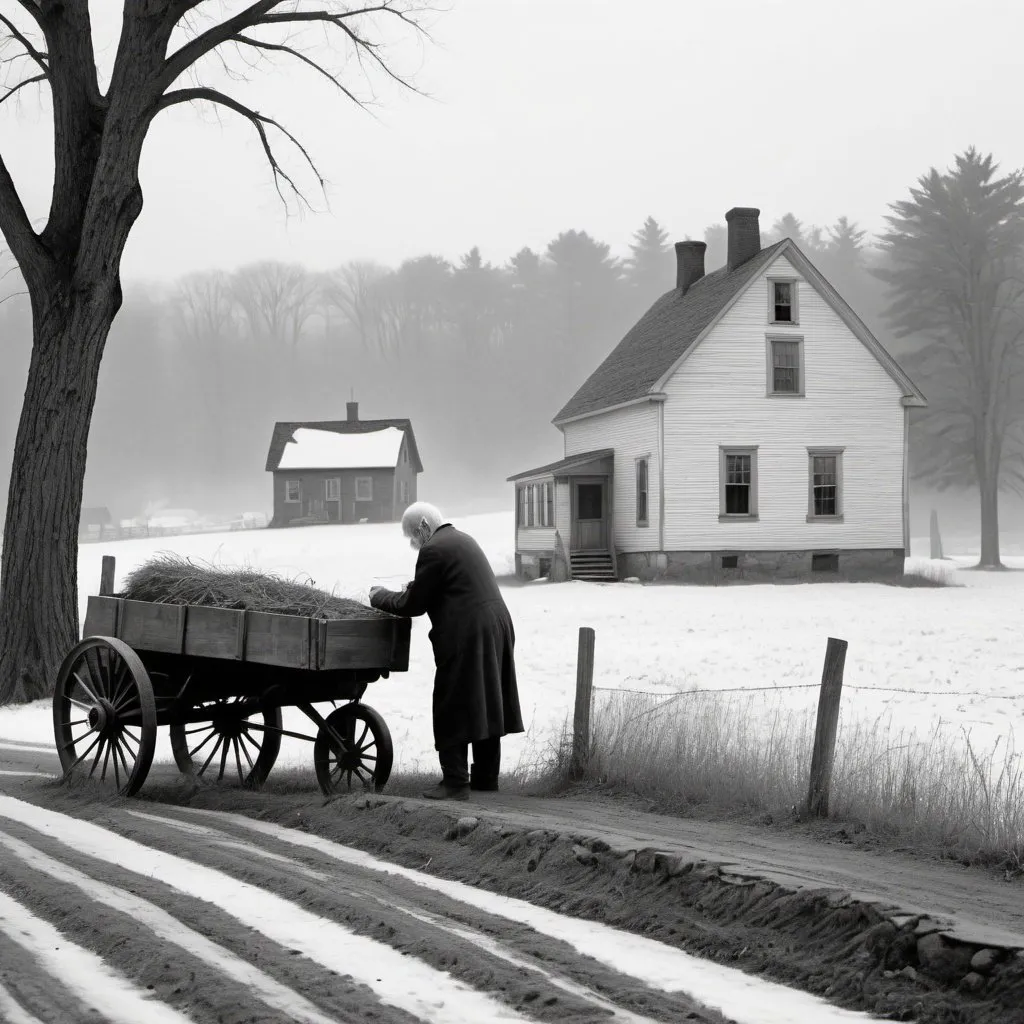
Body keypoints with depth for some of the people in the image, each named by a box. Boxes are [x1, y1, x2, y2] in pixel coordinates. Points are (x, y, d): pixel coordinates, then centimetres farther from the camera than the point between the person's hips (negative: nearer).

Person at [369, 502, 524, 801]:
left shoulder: (434, 550, -12)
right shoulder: (463, 540, 17)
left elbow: (413, 605, -9)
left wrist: (380, 597, 5)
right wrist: (414, 589, 16)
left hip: (466, 636, -9)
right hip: (496, 629, 9)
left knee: (453, 712, -2)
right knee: (484, 706, 15)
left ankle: (455, 783, -2)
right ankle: (486, 778, 22)